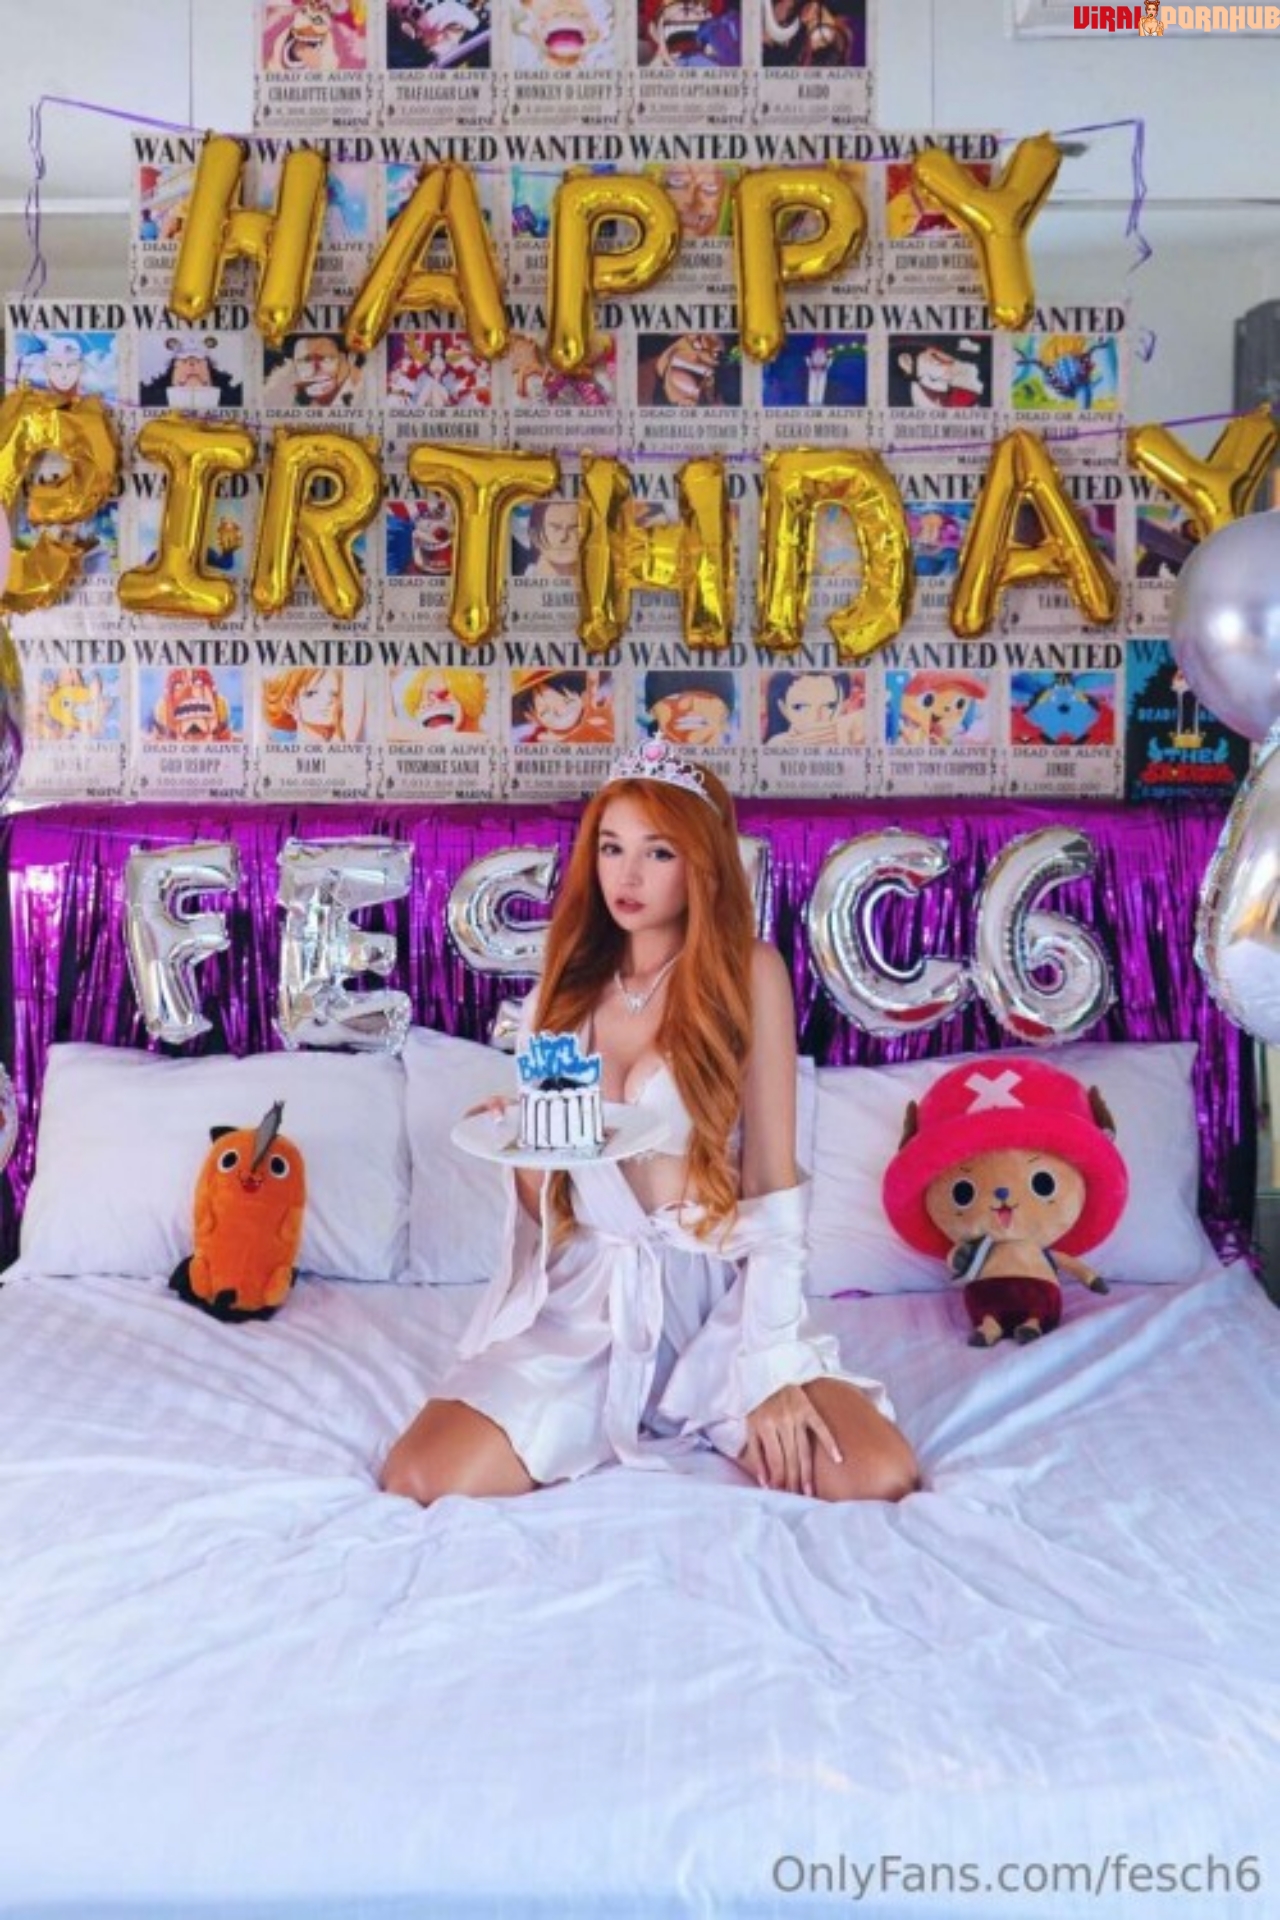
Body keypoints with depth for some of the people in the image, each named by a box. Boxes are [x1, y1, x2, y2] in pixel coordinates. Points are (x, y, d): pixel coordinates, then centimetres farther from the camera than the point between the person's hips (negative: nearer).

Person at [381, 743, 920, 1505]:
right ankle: (637, 1420, 8)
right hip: (586, 1294, 2)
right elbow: (541, 1207, 11)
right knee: (420, 1479, -21)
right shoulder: (566, 990, 7)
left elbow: (773, 1178, -9)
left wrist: (770, 1362, -17)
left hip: (717, 1293, -2)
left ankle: (688, 1421, 6)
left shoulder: (748, 972, -5)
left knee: (879, 1478, -25)